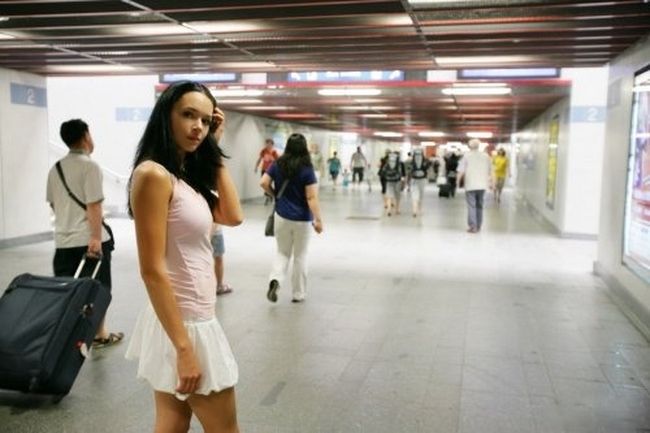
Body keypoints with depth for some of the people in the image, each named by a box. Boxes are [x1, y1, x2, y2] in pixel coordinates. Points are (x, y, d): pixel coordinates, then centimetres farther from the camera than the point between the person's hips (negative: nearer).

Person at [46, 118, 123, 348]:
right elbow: (94, 205, -18)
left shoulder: (55, 169, 11)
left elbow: (52, 203, 20)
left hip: (63, 239, 6)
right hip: (89, 238, -6)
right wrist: (96, 237, -19)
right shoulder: (90, 166, -11)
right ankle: (100, 334, 21)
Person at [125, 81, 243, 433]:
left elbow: (232, 216, 3)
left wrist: (214, 148, 4)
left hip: (186, 318, 9)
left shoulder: (186, 174, 9)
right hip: (181, 323, -9)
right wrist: (184, 348, -20)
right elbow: (152, 271, -21)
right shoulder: (153, 174, -18)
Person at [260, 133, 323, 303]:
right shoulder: (307, 169, -13)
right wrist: (318, 220, -16)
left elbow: (263, 183, -3)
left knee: (282, 252, 17)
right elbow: (312, 198, -17)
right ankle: (298, 294, 19)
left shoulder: (277, 164, -2)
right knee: (300, 256, 11)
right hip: (302, 219, -3)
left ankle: (275, 279, -10)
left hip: (281, 216, 3)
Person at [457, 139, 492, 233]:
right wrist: (490, 181, 19)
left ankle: (472, 226, -8)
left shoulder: (467, 156, -5)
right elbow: (490, 170, 8)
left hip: (470, 185, -4)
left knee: (471, 206, -2)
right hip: (482, 185, 4)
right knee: (479, 205, 13)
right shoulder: (485, 156, 5)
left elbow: (461, 171, -8)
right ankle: (478, 226, 18)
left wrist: (458, 182, 5)